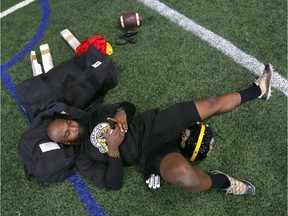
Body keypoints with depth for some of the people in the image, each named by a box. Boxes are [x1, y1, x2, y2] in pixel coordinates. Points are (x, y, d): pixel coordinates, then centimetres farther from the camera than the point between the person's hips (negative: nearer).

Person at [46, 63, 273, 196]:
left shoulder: (94, 114, 9)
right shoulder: (84, 160, -5)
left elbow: (129, 106, 16)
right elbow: (114, 183, -12)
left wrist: (121, 112, -8)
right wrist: (113, 150, -23)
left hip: (154, 122, 6)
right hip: (151, 153, -5)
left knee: (212, 103, 1)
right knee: (184, 174, -41)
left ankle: (256, 90, 25)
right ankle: (220, 181, -10)